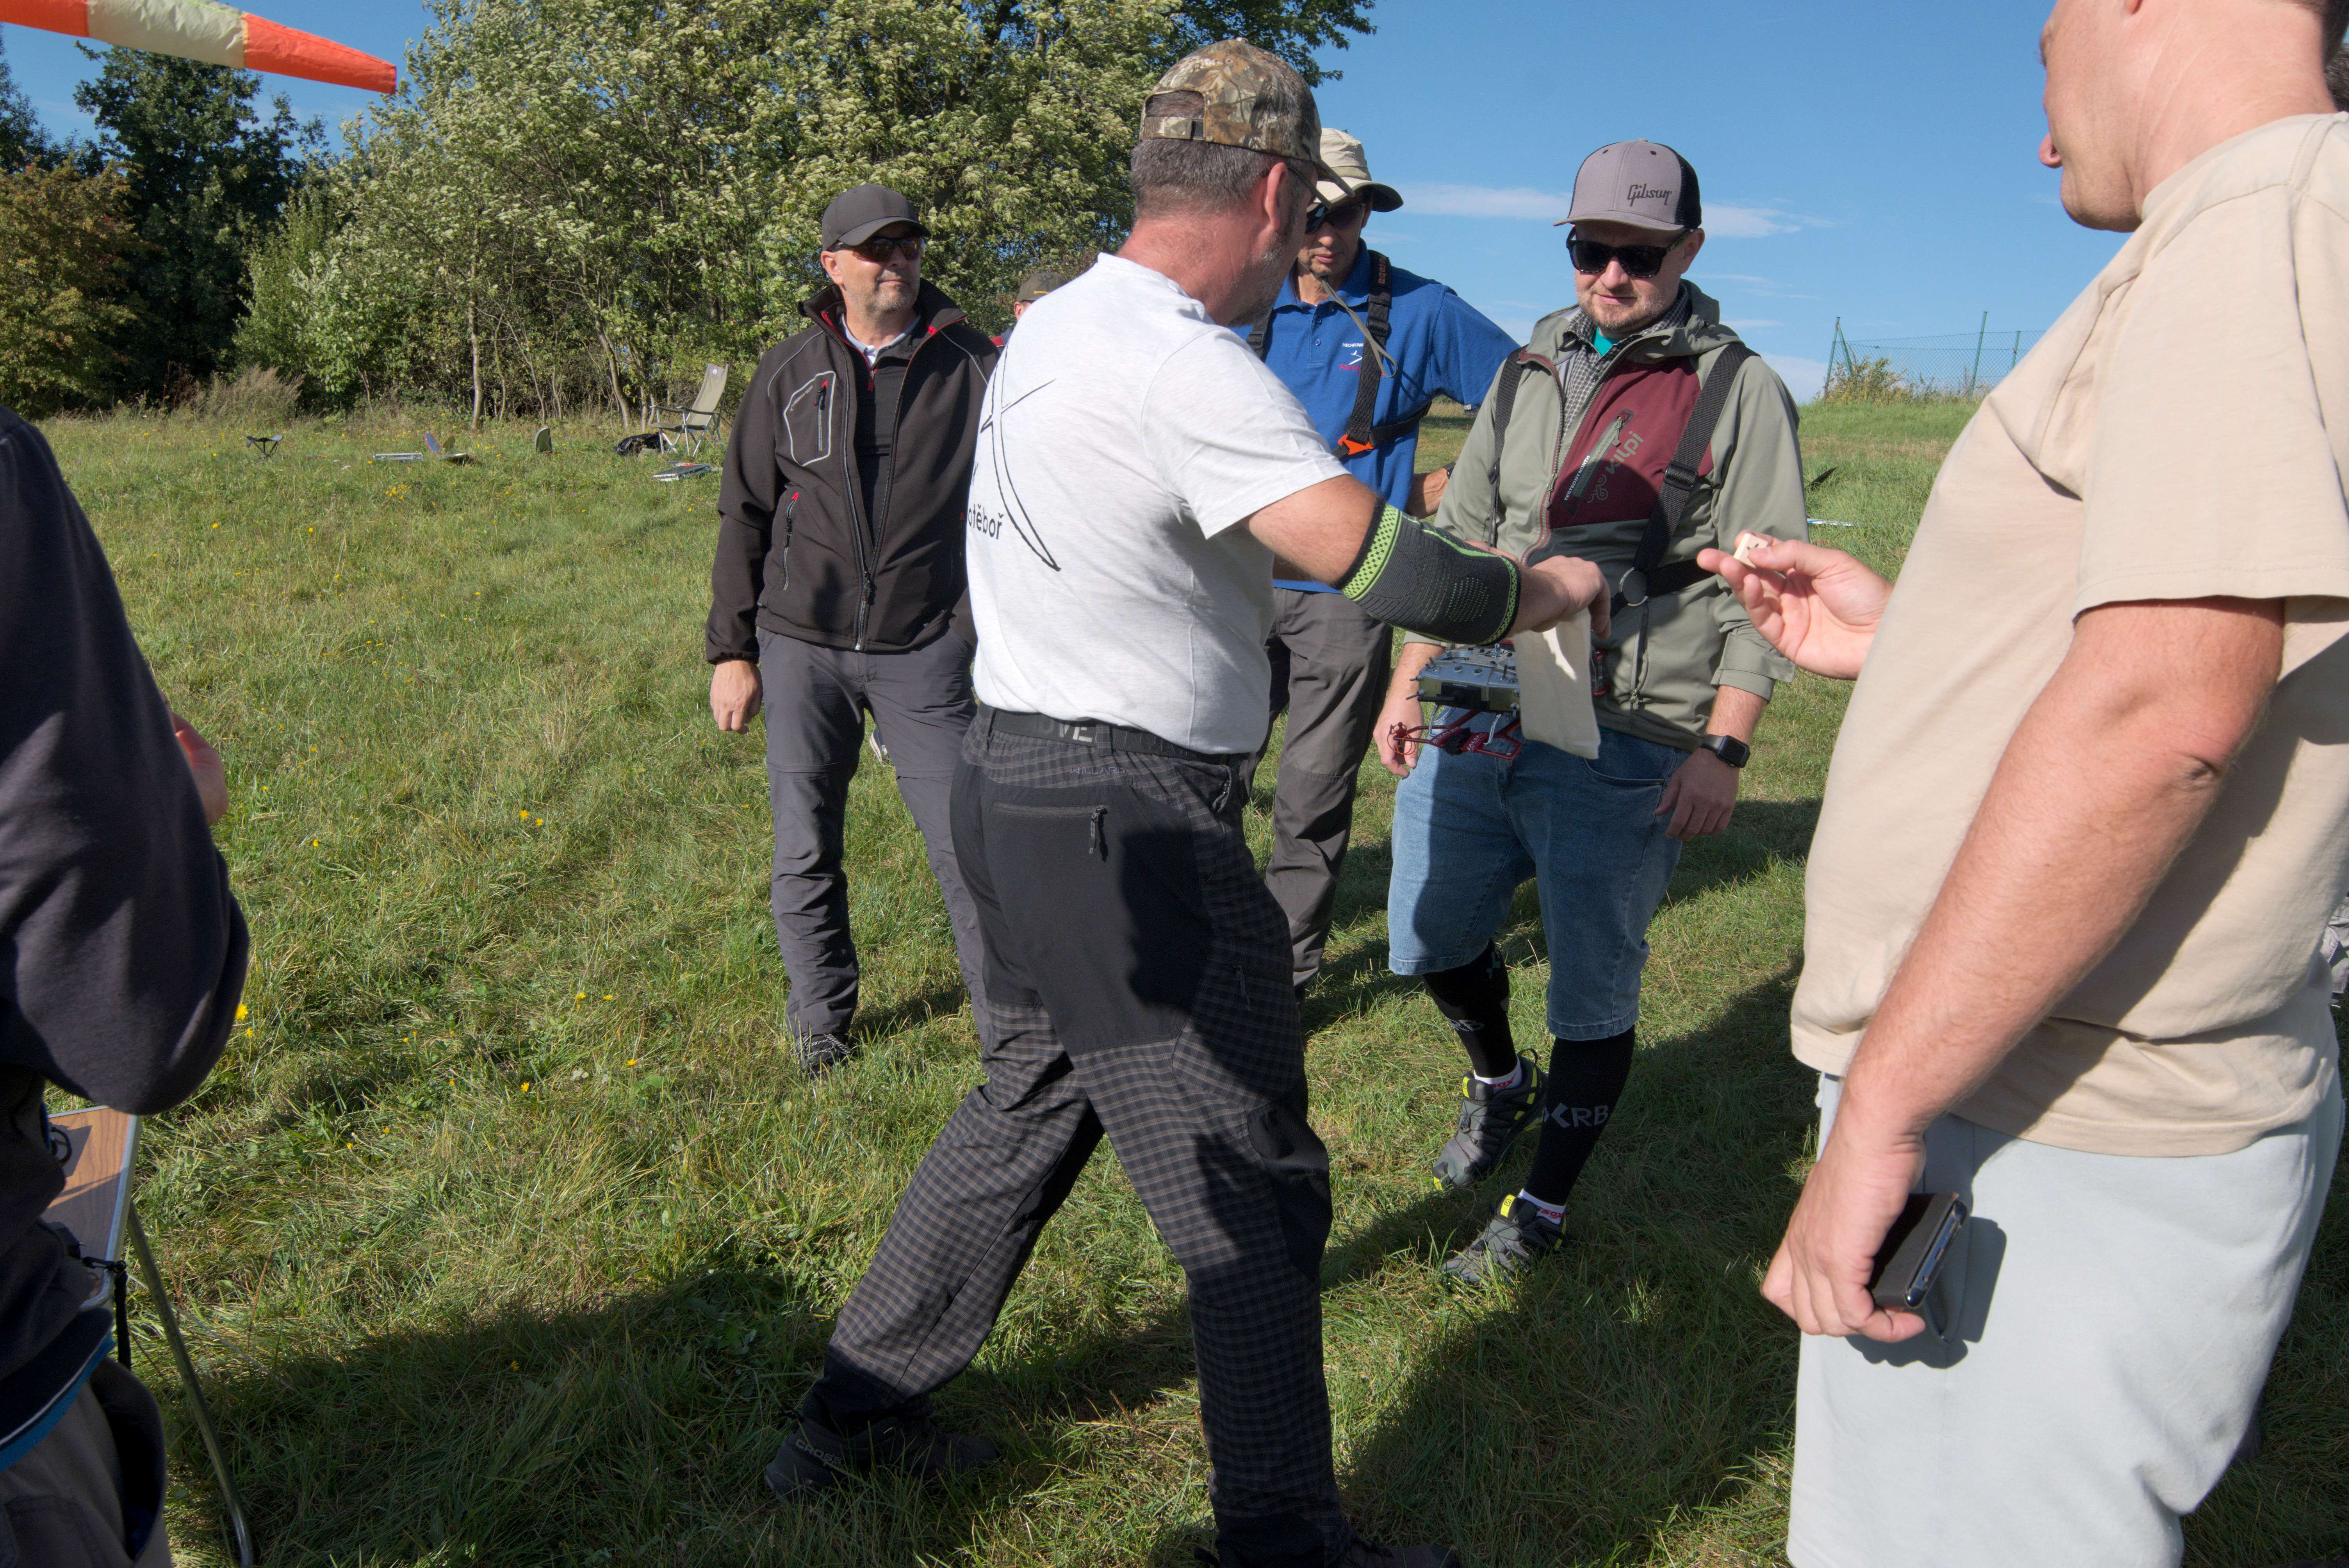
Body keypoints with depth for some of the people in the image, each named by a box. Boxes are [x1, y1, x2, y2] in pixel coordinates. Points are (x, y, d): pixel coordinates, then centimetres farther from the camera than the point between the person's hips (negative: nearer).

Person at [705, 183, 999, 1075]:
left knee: (964, 842, -2)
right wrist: (731, 651, 6)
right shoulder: (790, 374, 7)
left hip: (924, 650, -2)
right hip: (801, 646, 2)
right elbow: (744, 519, 10)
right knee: (805, 852, 8)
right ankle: (820, 1021, 27)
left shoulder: (972, 366, 3)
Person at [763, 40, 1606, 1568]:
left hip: (1023, 786, 10)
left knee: (1031, 1107, 24)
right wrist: (1549, 588, -3)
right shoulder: (1189, 369, -20)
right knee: (1254, 1189, 4)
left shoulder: (1058, 322, 10)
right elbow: (1390, 571, -21)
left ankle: (860, 1405, 38)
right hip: (1128, 825, -10)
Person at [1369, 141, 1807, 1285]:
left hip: (1622, 750, -5)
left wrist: (1723, 749, -13)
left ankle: (1542, 1212, 22)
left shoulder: (1738, 390, 0)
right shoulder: (1530, 372, 15)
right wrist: (1409, 683, 13)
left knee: (1592, 997, 3)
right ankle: (1498, 1084, 44)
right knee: (1430, 941, 14)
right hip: (1477, 722, 6)